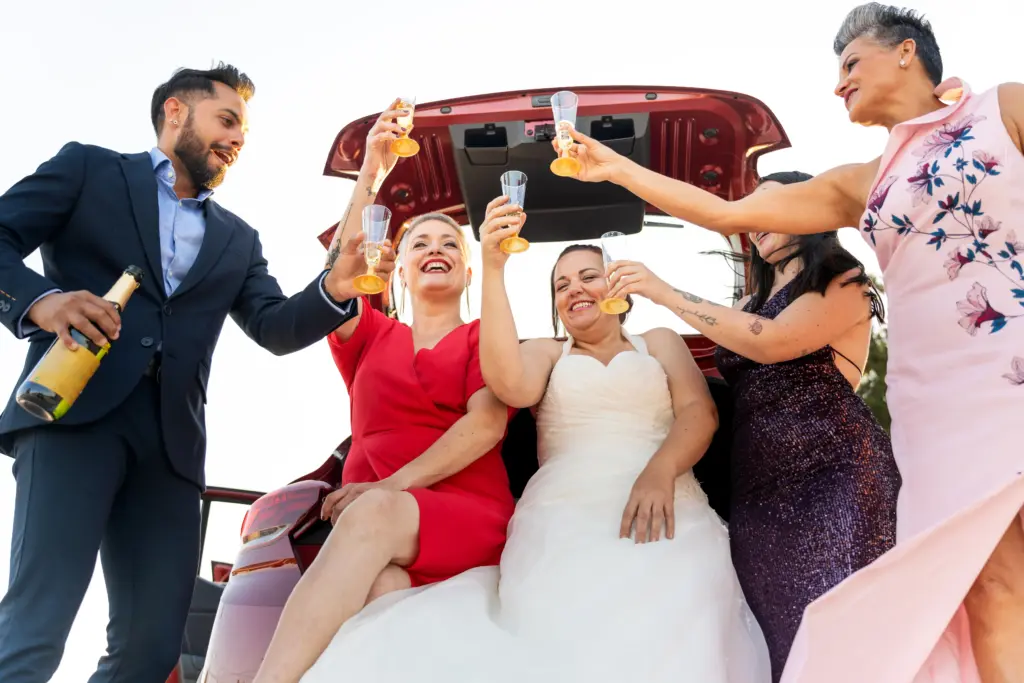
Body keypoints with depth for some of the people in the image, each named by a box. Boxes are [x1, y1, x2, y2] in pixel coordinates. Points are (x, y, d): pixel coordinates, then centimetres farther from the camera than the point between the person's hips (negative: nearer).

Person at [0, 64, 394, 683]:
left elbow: (277, 328, 12)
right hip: (75, 411, -4)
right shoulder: (89, 168, 14)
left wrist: (335, 288, -8)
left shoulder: (238, 238, 24)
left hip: (172, 436, 5)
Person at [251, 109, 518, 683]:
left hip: (465, 515, -2)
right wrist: (370, 176, -6)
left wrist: (396, 486, -18)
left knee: (374, 514, -38)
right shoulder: (372, 335, 24)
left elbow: (488, 423, -5)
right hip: (368, 517, 2)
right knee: (380, 589, -37)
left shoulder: (485, 337, 15)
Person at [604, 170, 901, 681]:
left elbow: (771, 343, -16)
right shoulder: (751, 303, 22)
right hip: (758, 490, 6)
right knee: (781, 636, 3)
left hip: (832, 479, -6)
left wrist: (665, 293, -16)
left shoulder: (844, 281, 0)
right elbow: (730, 382, 19)